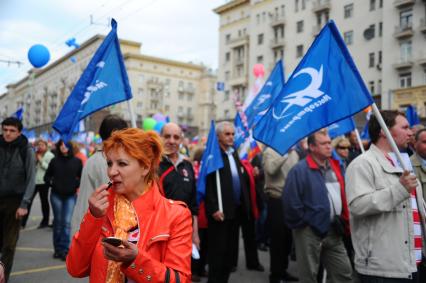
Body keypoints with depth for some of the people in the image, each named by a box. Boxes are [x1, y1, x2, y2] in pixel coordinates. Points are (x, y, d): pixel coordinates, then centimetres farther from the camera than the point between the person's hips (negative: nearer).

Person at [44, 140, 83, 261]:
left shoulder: (77, 161, -1)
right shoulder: (54, 161, 2)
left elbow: (82, 177, 6)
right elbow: (47, 176, 11)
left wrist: (76, 185, -8)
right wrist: (51, 183, -5)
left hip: (71, 196, -1)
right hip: (56, 195, 1)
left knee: (67, 222, -5)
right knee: (58, 221, 8)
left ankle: (64, 249, 0)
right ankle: (57, 249, 18)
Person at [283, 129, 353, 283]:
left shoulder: (335, 166, 9)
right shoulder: (300, 170, -14)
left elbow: (341, 195, 18)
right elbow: (291, 202, -19)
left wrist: (342, 220, 10)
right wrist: (305, 223, -11)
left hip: (333, 231, 7)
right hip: (310, 232, -6)